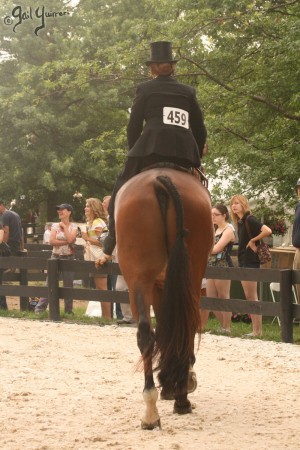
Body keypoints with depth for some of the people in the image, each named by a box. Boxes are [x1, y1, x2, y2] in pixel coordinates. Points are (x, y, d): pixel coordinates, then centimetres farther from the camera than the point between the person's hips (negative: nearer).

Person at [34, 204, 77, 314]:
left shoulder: (73, 226, 1)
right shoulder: (55, 226, 5)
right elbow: (52, 241, -9)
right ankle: (39, 309, 0)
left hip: (68, 258, -1)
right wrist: (66, 242, -13)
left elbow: (70, 239, -18)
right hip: (56, 257, 1)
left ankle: (69, 310, 13)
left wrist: (64, 226, -9)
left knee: (68, 285, 4)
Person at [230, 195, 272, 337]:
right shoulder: (240, 222, 13)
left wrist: (253, 241, -17)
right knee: (249, 297, 9)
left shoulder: (250, 220, -13)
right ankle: (255, 330, 12)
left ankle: (258, 331, -6)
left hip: (251, 262, -9)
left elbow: (268, 231, -26)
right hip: (243, 262, 9)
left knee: (252, 297, -8)